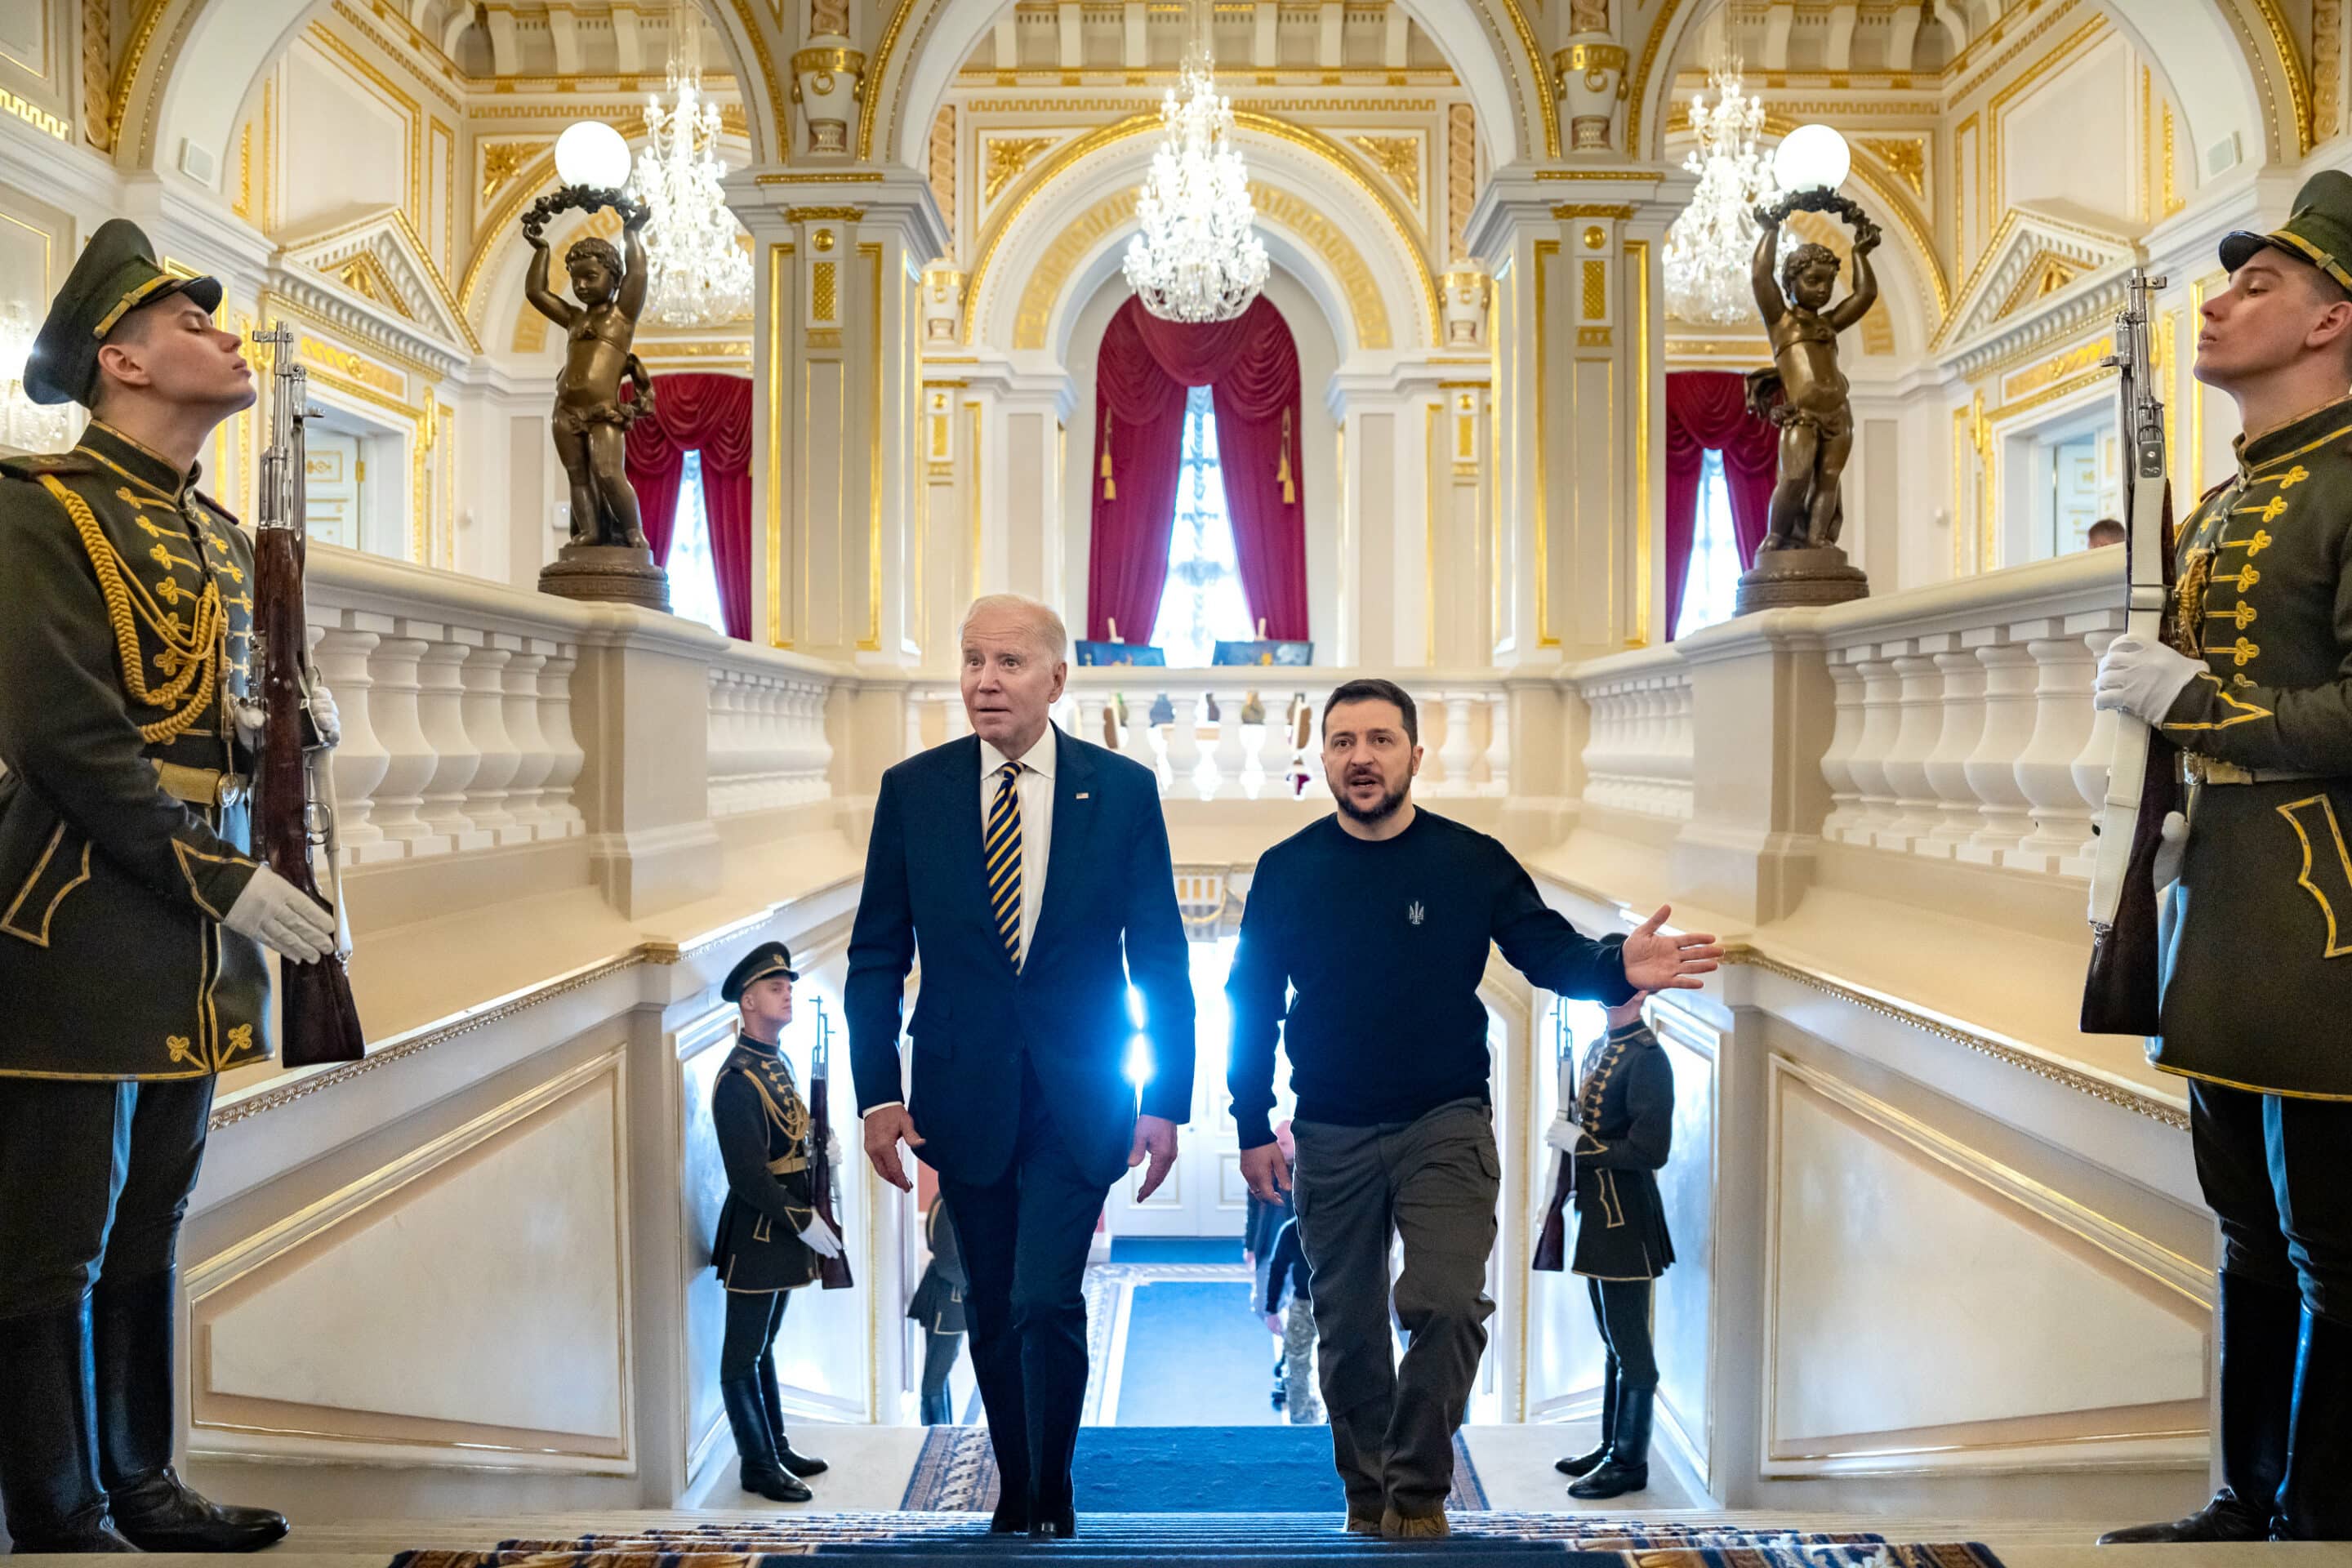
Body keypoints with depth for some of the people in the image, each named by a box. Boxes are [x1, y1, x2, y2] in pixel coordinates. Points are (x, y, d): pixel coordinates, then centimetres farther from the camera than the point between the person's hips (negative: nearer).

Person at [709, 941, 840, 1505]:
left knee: (764, 1344, 19)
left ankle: (777, 1447, 28)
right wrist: (804, 1222, -19)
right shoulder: (738, 1078, -17)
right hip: (757, 1232, -9)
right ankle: (758, 1465, 9)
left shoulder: (779, 1064, 12)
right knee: (745, 1352, 2)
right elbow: (748, 1175, -22)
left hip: (784, 1226, 9)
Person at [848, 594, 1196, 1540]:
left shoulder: (1122, 789, -3)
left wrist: (1167, 1101, -4)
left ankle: (1054, 1501, 12)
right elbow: (877, 955, 3)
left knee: (1046, 1302, -11)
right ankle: (1015, 1497, 32)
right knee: (992, 1312, 12)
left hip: (1077, 1098, -2)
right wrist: (878, 1093, -4)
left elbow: (1161, 959, 0)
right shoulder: (913, 790, 0)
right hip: (963, 1095, 2)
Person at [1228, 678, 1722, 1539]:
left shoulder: (1471, 861, -4)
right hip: (1331, 1135, 2)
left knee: (1446, 1306, -15)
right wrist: (1253, 1128, 0)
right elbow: (1251, 1005, 4)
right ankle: (1368, 1498, 29)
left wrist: (1616, 966, -30)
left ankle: (1417, 1494, 4)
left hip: (1445, 1124, -1)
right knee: (1347, 1329, 11)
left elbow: (1549, 951, -7)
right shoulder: (1287, 870, -1)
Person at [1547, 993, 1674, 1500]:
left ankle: (1630, 1462, 9)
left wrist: (1579, 1143, -17)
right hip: (1597, 1217, 9)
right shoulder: (1602, 1049, 12)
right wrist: (1567, 1131, 6)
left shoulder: (1647, 1058, -16)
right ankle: (1611, 1447, 28)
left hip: (1625, 1224, -9)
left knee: (1630, 1346, 0)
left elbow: (1651, 1151, -20)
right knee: (1614, 1343, 18)